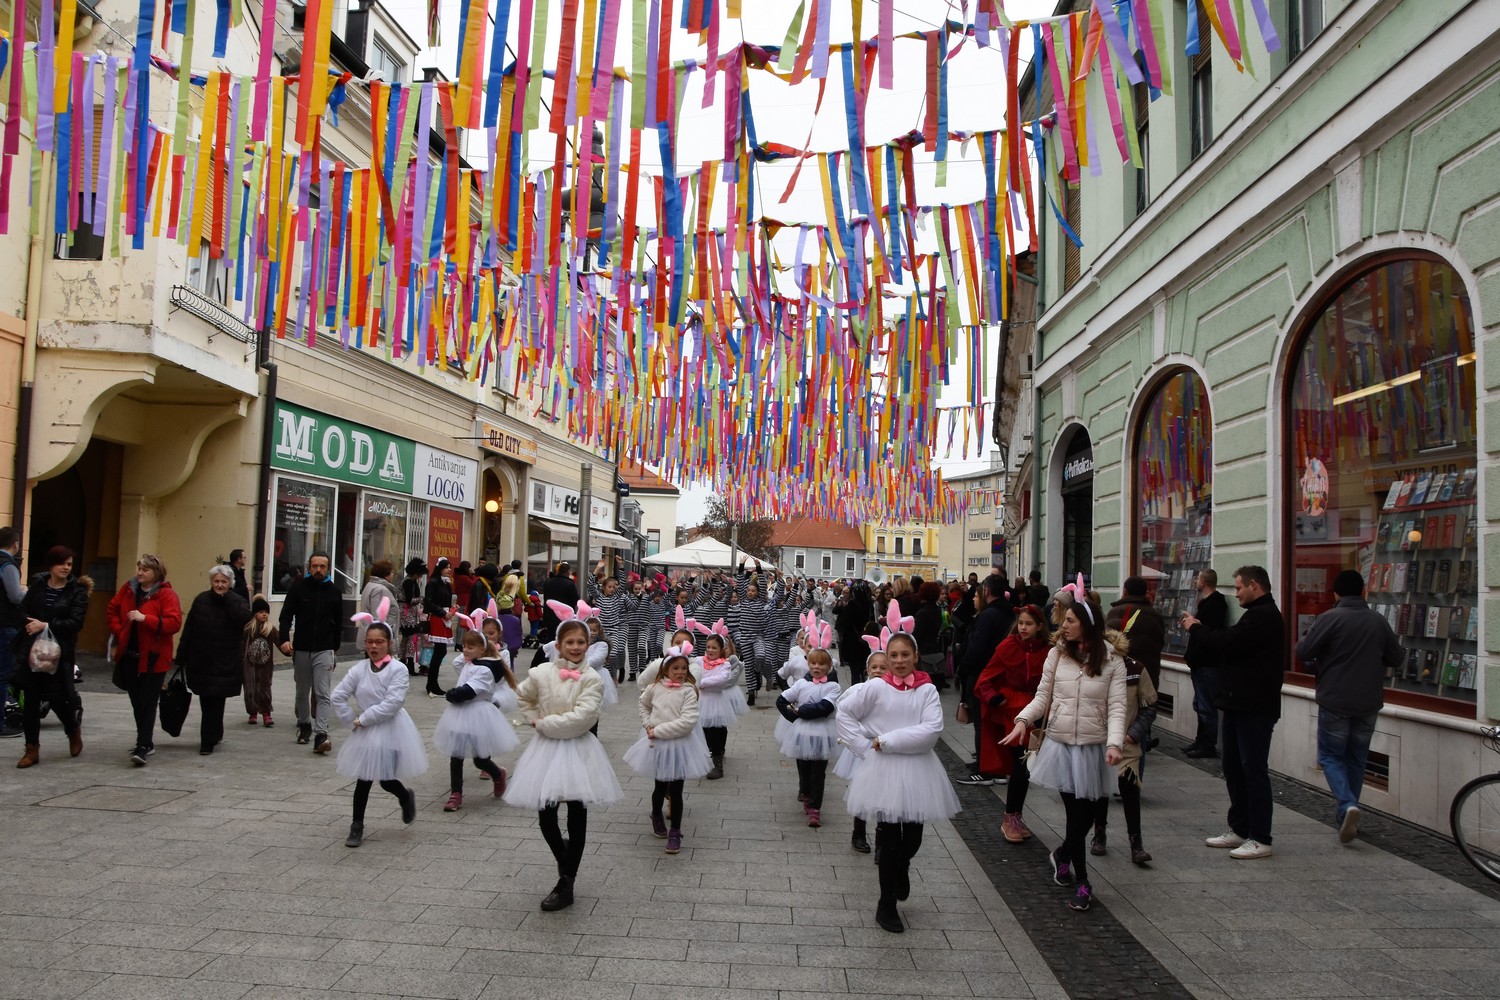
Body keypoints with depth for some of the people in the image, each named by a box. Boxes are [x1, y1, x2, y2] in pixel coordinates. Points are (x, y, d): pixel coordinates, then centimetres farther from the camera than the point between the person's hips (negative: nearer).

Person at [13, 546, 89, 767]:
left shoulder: (77, 590, -4)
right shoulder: (37, 584, 7)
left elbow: (76, 622, -12)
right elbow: (23, 610, 7)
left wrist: (46, 625, -20)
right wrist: (31, 623, -12)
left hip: (59, 652, -3)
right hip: (31, 650, 3)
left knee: (58, 698, 0)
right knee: (30, 700, 3)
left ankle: (74, 731, 30)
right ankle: (32, 749, 13)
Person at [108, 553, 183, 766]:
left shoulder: (166, 594, -10)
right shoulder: (128, 590, 8)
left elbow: (174, 622, -19)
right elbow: (112, 611, 20)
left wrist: (145, 618, -25)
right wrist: (119, 632, 5)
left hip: (153, 657, -6)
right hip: (129, 654, 6)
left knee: (148, 703, -6)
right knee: (136, 701, 14)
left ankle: (143, 747, -8)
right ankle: (147, 742, 26)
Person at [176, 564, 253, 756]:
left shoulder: (237, 602, -1)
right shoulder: (201, 600, 5)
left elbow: (244, 618, -24)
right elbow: (188, 631, 7)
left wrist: (228, 597, -18)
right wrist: (181, 658, 3)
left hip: (224, 664, -3)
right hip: (200, 661, 3)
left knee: (215, 703, -3)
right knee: (206, 703, 11)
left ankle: (208, 742, 5)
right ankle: (215, 734, 30)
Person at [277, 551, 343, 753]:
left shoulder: (334, 591, 4)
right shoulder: (298, 588, -1)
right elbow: (286, 615, -3)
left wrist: (335, 648, 15)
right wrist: (284, 639, -19)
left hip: (324, 650, -1)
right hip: (301, 649, 1)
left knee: (323, 694, -10)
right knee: (302, 692, 14)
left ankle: (321, 734, -18)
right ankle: (304, 725, 33)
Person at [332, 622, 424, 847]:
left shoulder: (398, 670, -12)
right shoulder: (358, 670, -1)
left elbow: (392, 703, -20)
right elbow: (337, 697, 3)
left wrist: (363, 719, -16)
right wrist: (352, 721, -1)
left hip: (391, 730, -4)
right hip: (367, 733, 4)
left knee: (386, 779, -5)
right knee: (363, 780, 6)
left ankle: (406, 797, 29)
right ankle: (357, 827, 19)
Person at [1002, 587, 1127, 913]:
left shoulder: (1112, 661, -4)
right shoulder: (1057, 654, 0)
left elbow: (1117, 707, -7)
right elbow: (1042, 697, 4)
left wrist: (1114, 743, -21)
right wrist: (1023, 719, -13)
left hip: (1092, 747, 0)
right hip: (1060, 743, 0)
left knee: (1087, 813, 7)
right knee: (1076, 812, -3)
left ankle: (1063, 854, 39)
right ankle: (1081, 882, 13)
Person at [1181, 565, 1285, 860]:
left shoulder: (1264, 616, -16)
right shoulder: (1258, 614, 19)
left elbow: (1227, 642, -23)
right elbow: (1228, 649, 17)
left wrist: (1196, 629, -7)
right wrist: (1199, 631, 5)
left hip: (1254, 708, -11)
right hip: (1241, 704, 11)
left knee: (1254, 770, -5)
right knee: (1234, 768, 15)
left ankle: (1260, 839, 2)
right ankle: (1240, 830, 24)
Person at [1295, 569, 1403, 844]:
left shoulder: (1329, 618, -14)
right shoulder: (1379, 621, 1)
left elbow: (1302, 652, -15)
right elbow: (1396, 658, 9)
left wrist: (1321, 658, 7)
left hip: (1334, 701, -4)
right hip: (1368, 703, 4)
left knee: (1330, 756, 6)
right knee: (1356, 759, 16)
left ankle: (1347, 806, -16)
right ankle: (1346, 816, 23)